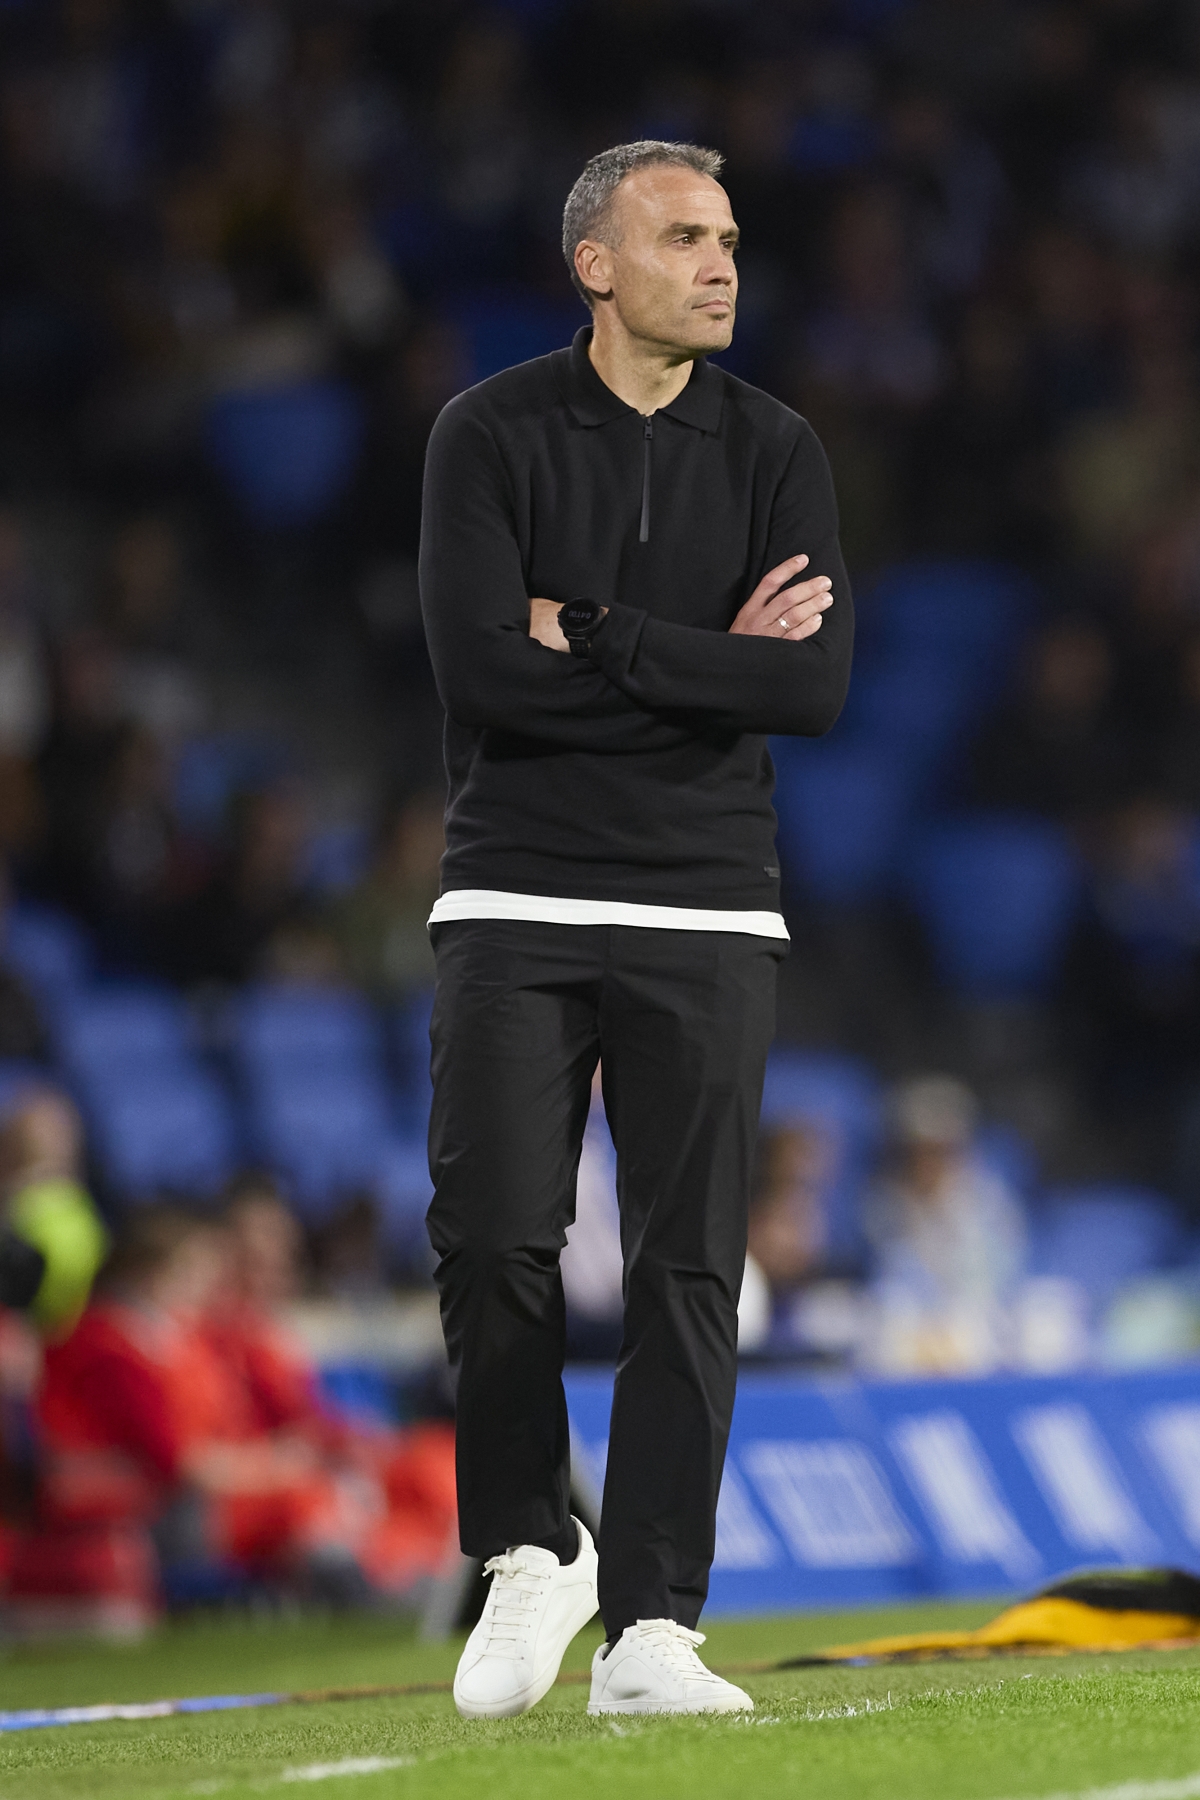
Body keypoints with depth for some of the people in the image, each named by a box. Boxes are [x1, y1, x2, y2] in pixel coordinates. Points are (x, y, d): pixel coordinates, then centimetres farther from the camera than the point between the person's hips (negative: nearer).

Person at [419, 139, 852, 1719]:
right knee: (493, 1237, -11)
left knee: (689, 1267, -3)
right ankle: (530, 1556, 11)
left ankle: (648, 1629, 1)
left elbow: (819, 687, -9)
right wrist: (707, 664, -10)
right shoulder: (494, 435, -1)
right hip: (519, 899, -2)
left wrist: (595, 637, -12)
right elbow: (484, 669, -15)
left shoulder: (773, 451, 4)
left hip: (706, 913, 2)